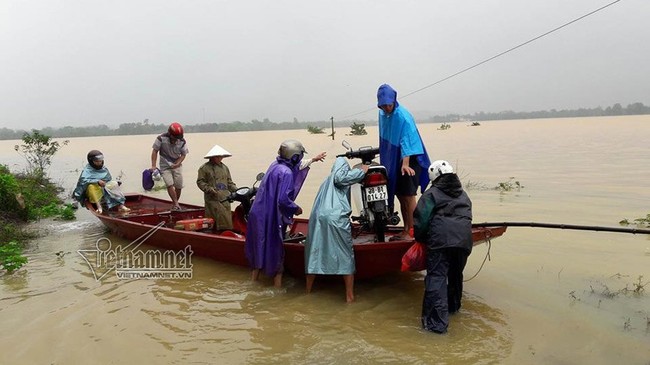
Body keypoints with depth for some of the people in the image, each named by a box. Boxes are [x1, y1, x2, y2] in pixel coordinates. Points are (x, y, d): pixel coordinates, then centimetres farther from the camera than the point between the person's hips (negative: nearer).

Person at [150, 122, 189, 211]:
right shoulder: (161, 138, -15)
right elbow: (155, 151, -7)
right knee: (169, 184, -17)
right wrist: (153, 166, -12)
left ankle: (174, 204, 20)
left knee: (178, 186, 1)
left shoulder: (182, 142, -10)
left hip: (177, 166, 2)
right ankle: (176, 204, -11)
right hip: (165, 166, -2)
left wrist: (178, 163, -18)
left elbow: (183, 154, 0)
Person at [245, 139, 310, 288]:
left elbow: (296, 168, 24)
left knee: (259, 246, 20)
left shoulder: (275, 165, 6)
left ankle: (254, 277, 33)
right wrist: (296, 209, -10)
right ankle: (277, 283, 17)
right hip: (271, 218, -8)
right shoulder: (286, 173, -21)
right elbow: (283, 199, -27)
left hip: (258, 213, 8)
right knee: (275, 248, 6)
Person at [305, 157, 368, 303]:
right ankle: (349, 296, 7)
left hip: (318, 218, 7)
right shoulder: (342, 164, 13)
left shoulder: (326, 181, 34)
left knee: (314, 254, 17)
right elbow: (340, 177, -9)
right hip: (336, 219, -6)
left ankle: (308, 290, 26)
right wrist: (362, 170, 1)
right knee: (346, 257, 4)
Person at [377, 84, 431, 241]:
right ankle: (406, 230, 19)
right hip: (393, 160, 8)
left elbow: (407, 141, -26)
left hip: (408, 160, -8)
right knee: (400, 196, 11)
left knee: (408, 196, -9)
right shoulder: (382, 114, 6)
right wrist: (384, 154, 22)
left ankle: (411, 232, -3)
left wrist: (405, 164, -35)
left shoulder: (403, 117, -19)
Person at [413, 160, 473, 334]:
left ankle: (437, 322, -16)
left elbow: (421, 218, 0)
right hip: (464, 239, 6)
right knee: (456, 274, 25)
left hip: (441, 238, -6)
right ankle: (453, 306, 44)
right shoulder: (463, 194, 27)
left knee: (436, 277, -8)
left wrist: (420, 238, 14)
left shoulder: (432, 193, 8)